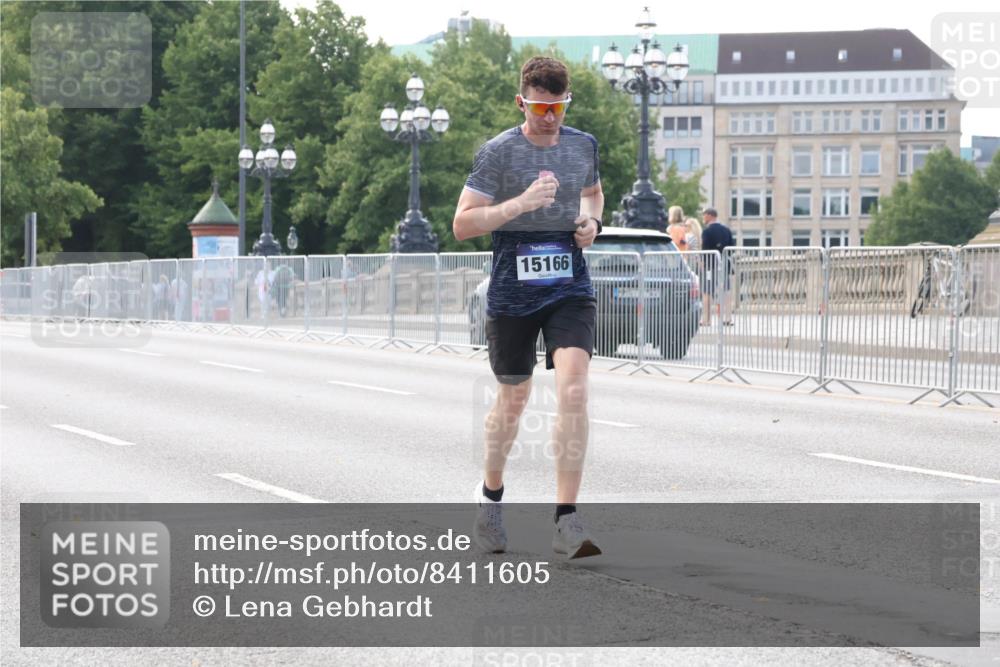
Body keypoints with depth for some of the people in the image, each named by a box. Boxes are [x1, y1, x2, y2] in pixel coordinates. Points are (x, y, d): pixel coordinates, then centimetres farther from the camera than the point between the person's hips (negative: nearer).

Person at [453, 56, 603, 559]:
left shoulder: (583, 146, 6)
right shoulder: (497, 153, -7)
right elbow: (462, 224, -10)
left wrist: (591, 221, 5)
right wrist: (522, 203, -22)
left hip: (570, 290, 2)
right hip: (512, 294, -2)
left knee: (573, 389, -18)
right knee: (513, 399, 12)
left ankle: (566, 523, -19)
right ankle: (491, 494, 40)